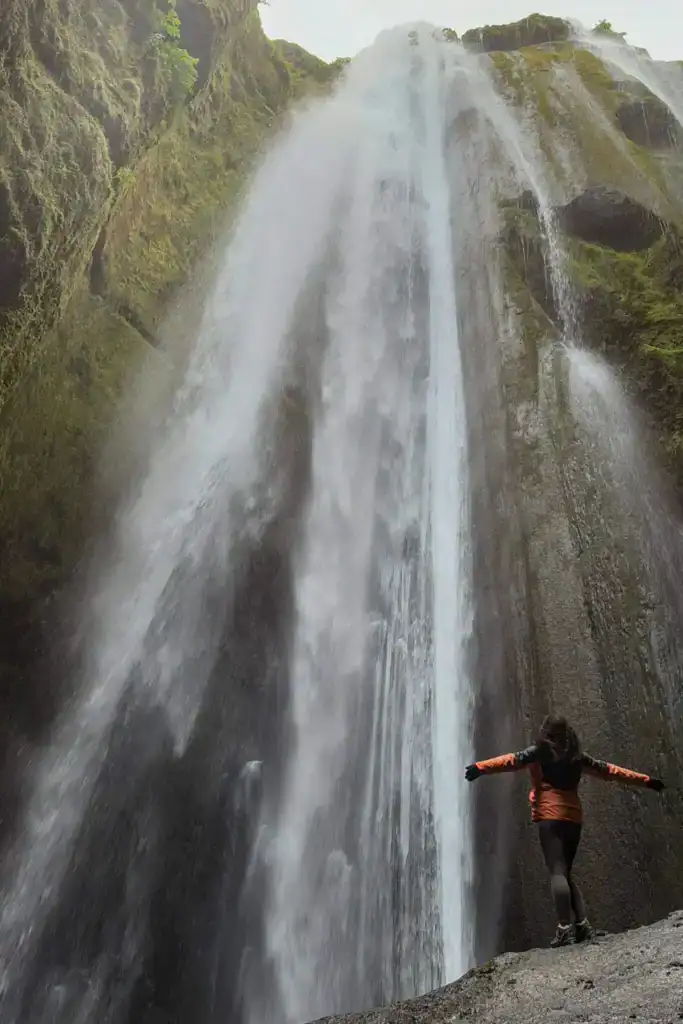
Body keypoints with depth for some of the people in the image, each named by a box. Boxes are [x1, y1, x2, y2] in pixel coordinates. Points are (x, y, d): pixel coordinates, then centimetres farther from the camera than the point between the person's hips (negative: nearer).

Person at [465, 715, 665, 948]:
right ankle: (582, 924, 7)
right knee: (565, 873, 16)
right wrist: (646, 780, 31)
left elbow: (512, 760, -13)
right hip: (574, 818, 6)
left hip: (551, 817, -5)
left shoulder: (539, 751, 2)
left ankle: (565, 928, -19)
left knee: (557, 871, -10)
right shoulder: (577, 756, 15)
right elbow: (610, 770, 21)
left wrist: (480, 767, -23)